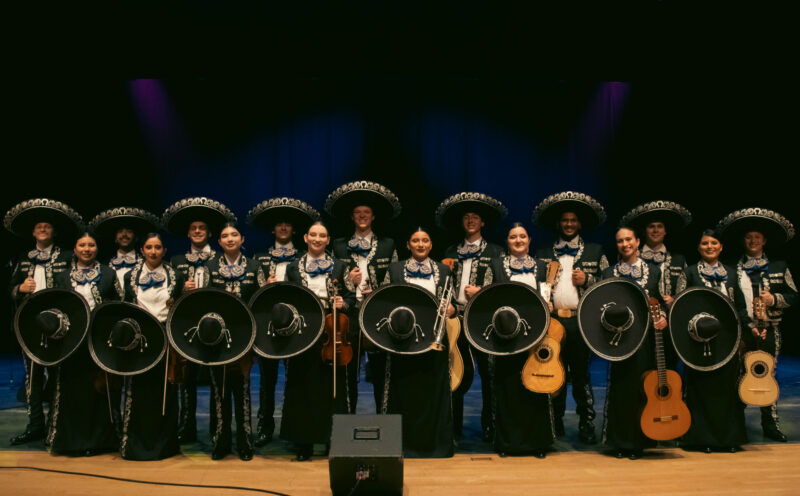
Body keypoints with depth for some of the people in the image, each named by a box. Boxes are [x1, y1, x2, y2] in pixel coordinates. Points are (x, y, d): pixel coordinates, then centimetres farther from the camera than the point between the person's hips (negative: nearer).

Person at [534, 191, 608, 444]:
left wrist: (587, 280, -7)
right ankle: (556, 424, 17)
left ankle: (586, 425, 9)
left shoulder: (595, 252, 13)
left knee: (581, 373, 0)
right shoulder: (543, 254, 16)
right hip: (552, 320, 2)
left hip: (581, 321, -1)